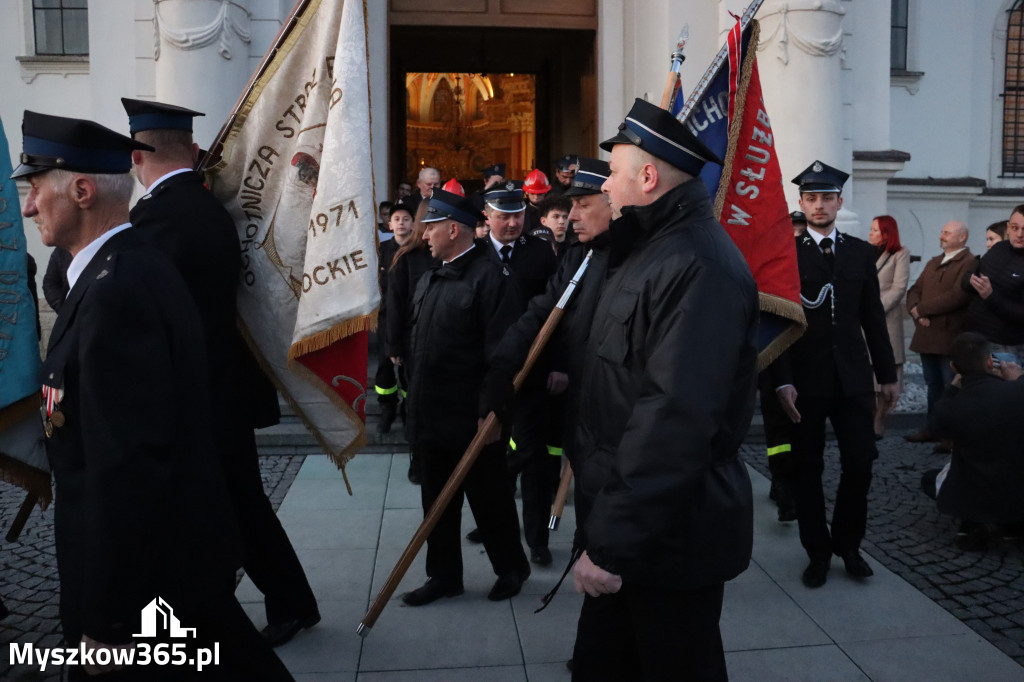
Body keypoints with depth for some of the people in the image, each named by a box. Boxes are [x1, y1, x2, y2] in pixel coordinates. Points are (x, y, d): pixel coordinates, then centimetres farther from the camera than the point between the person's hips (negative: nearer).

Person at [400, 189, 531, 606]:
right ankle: (444, 575, 32)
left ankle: (511, 568, 31)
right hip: (430, 415, 8)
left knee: (489, 499, 10)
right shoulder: (428, 280, 12)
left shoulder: (489, 277, -15)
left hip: (471, 418, -8)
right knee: (436, 502, 16)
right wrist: (413, 396, 15)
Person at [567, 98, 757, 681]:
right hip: (627, 515, 10)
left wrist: (613, 540, -27)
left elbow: (675, 416, -30)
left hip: (669, 534, -10)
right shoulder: (655, 247, 12)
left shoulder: (699, 264, -23)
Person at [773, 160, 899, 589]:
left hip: (853, 377, 3)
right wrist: (782, 380, -13)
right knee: (807, 469, 7)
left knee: (860, 463, 2)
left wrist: (887, 374, 11)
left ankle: (848, 544, 24)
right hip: (805, 380, -3)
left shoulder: (860, 252, 10)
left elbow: (873, 318, 12)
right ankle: (818, 551, 23)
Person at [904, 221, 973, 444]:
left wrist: (921, 309, -15)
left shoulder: (969, 263, -8)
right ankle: (932, 428, 22)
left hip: (950, 337, -7)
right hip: (927, 335, 7)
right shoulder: (933, 263, 20)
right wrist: (916, 312, -8)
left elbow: (958, 295, -20)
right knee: (933, 385, 14)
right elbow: (914, 290, 13)